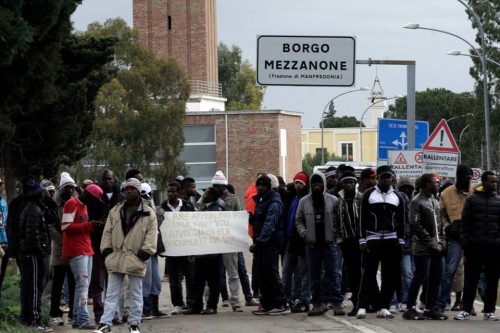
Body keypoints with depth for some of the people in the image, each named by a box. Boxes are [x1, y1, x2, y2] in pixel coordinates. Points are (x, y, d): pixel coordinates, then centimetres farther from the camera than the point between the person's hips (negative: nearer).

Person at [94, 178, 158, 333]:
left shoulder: (149, 213, -1)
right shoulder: (115, 211, 10)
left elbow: (151, 235, -4)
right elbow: (108, 232, 11)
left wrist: (145, 252, -13)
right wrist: (106, 249, 1)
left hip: (136, 259, -3)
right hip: (116, 258, 3)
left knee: (136, 294, 6)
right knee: (111, 294, 2)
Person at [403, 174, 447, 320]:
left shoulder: (435, 201, 16)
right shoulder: (416, 202, -9)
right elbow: (416, 226, -15)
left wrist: (442, 241, 5)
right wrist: (432, 243, -15)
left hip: (436, 248, 8)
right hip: (423, 249, -8)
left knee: (436, 278, 8)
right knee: (420, 277, -6)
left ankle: (431, 308, 16)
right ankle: (410, 309, 2)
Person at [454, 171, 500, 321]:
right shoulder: (472, 199, 4)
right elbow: (465, 224, 2)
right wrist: (465, 248, -3)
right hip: (475, 246, -2)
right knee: (471, 280, 1)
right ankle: (466, 310, 6)